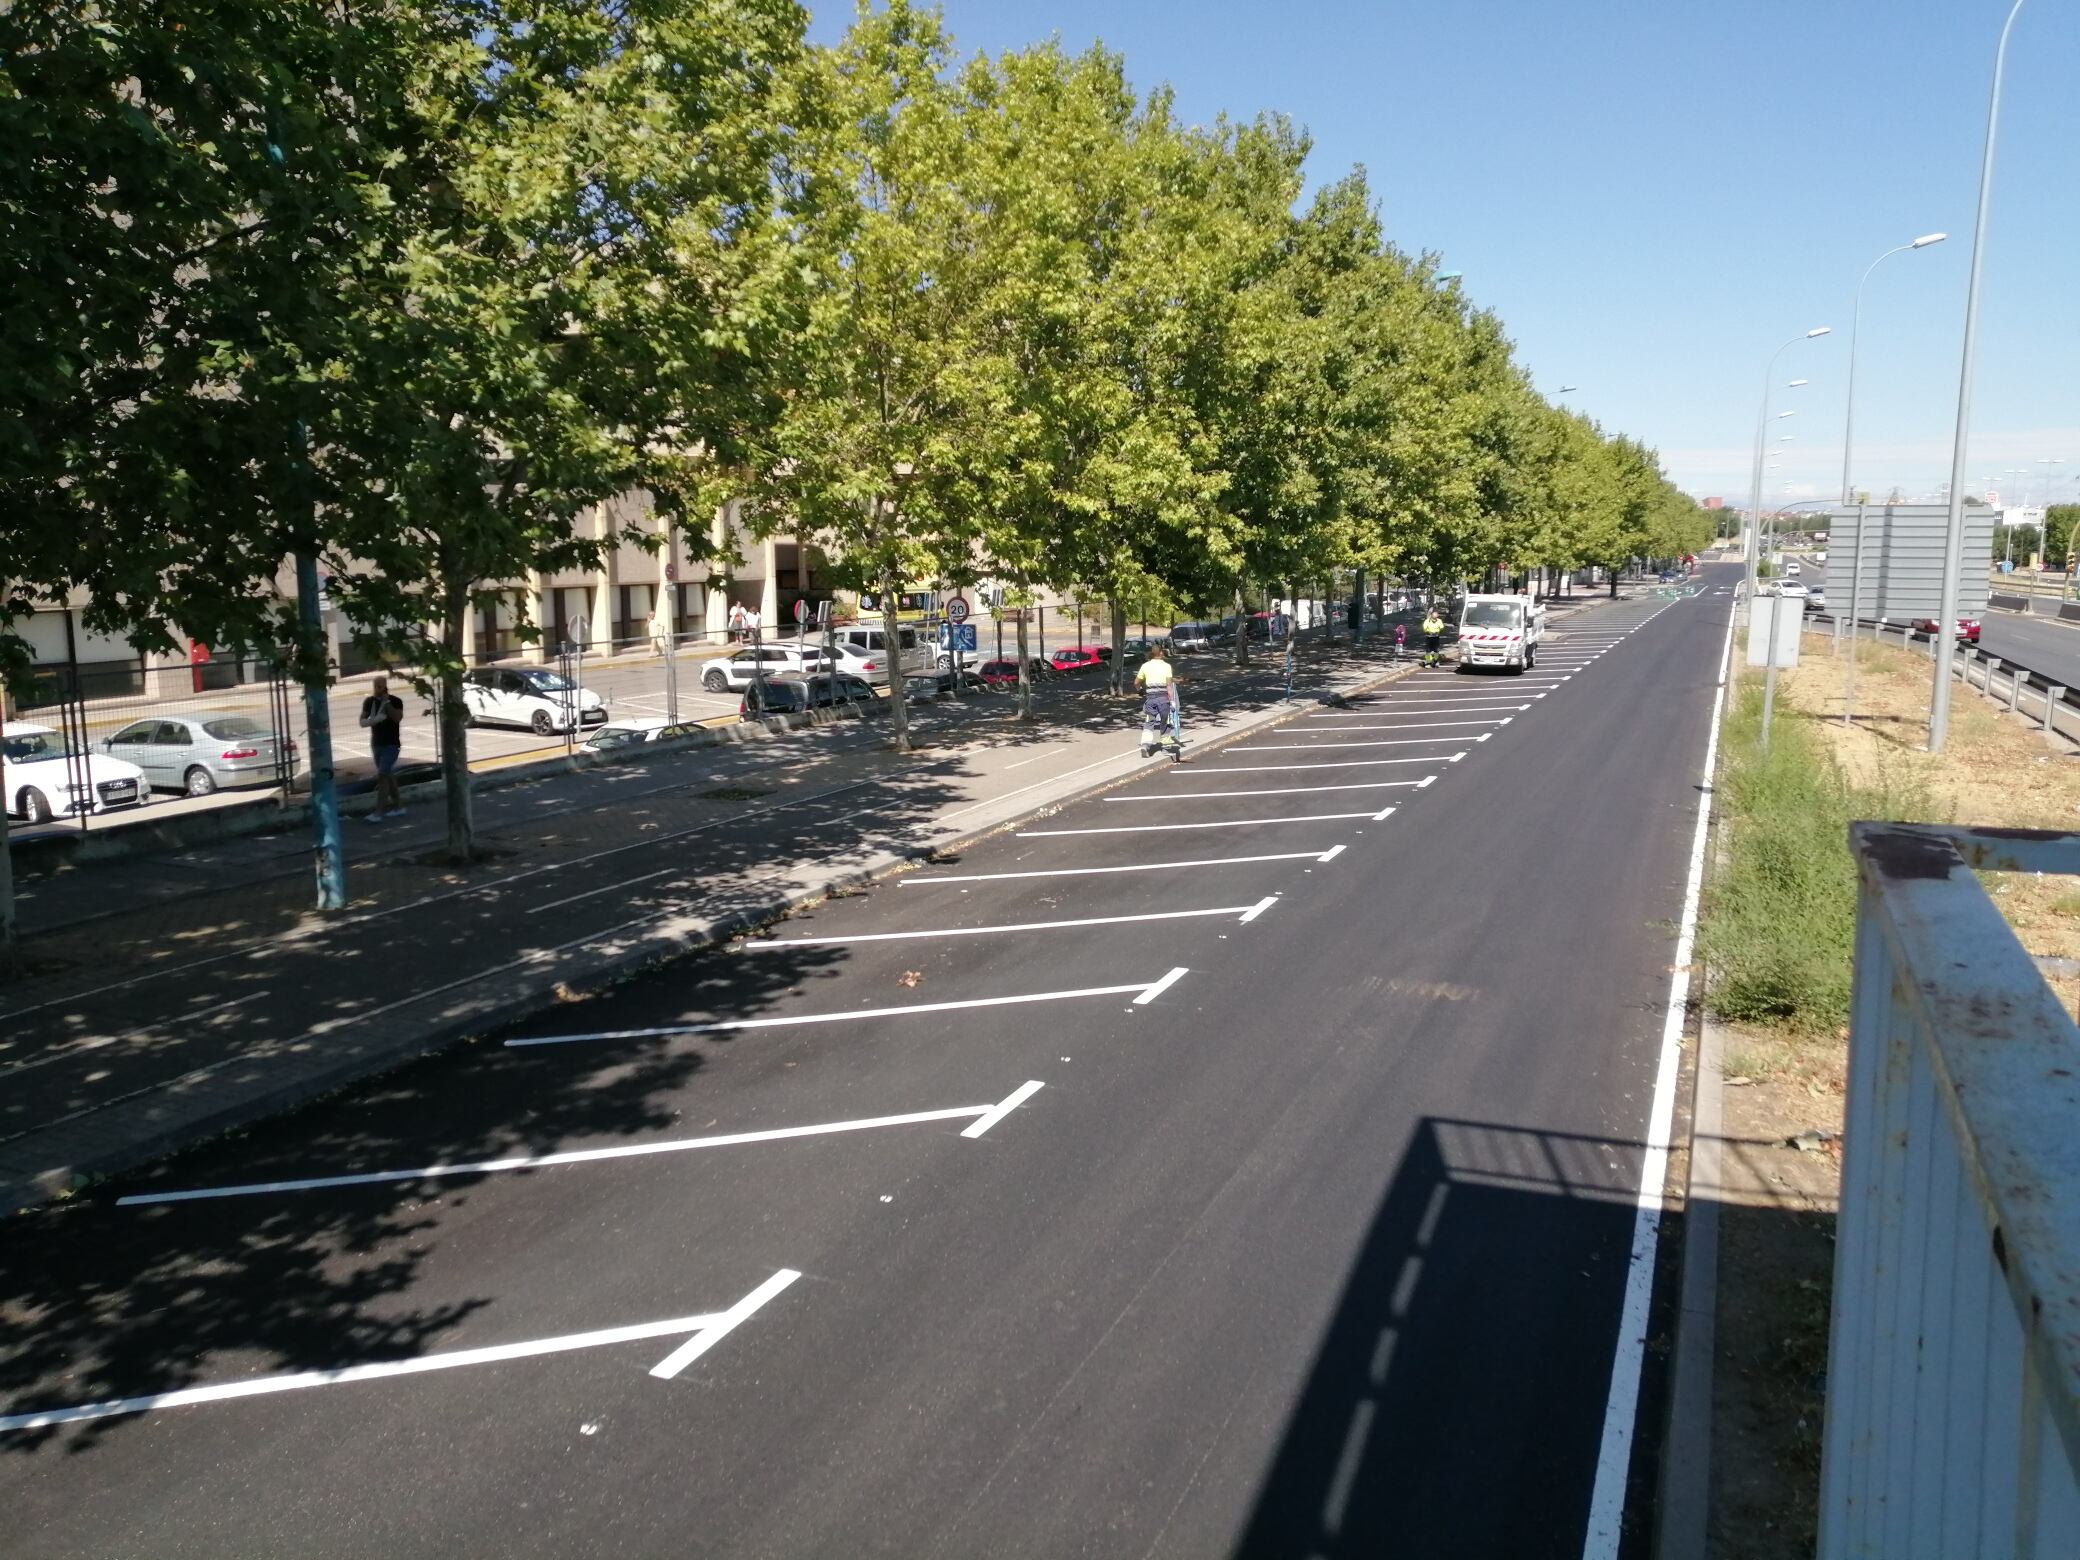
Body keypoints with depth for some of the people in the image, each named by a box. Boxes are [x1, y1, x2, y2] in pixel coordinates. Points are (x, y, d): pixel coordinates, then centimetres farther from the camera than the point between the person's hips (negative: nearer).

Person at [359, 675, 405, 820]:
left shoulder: (395, 701, -8)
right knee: (388, 775, 12)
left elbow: (398, 718, -22)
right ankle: (398, 806, 22)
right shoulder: (369, 701, 4)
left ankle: (378, 812, -14)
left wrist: (387, 703, -24)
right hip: (376, 744, 6)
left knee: (382, 776, -12)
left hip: (391, 744, -6)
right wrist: (372, 721, -18)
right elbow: (362, 721, 3)